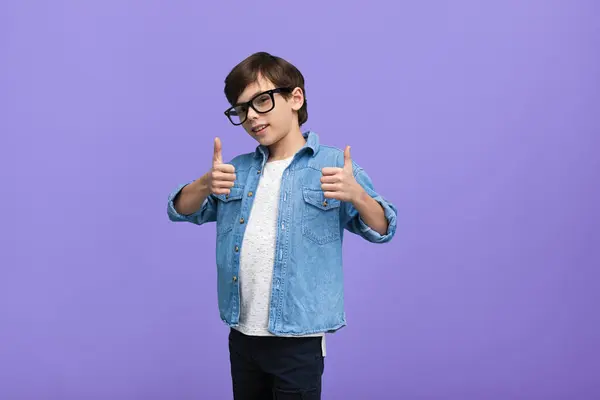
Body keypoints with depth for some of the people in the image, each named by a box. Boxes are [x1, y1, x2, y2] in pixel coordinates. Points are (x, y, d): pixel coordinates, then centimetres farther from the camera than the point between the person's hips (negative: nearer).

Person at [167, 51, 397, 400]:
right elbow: (182, 211, 5)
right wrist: (204, 185, -16)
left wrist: (356, 195, -27)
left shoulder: (332, 165, -5)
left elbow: (382, 230, -5)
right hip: (242, 336, 5)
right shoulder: (238, 170, 9)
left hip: (298, 340, -5)